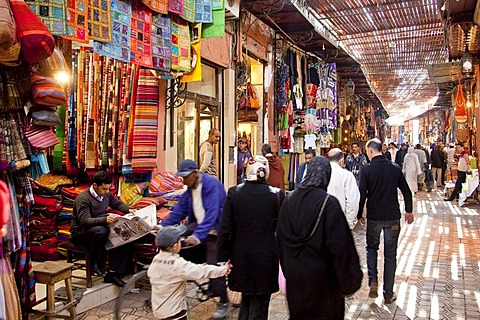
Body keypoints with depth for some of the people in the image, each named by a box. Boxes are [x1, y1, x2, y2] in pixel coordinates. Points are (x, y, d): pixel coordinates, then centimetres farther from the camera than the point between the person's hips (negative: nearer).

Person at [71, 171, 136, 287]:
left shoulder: (106, 194, 4)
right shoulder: (83, 199, -19)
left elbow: (118, 204, 21)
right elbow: (85, 221, -29)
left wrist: (128, 209, 0)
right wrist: (105, 219, -44)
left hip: (100, 227, 7)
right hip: (80, 233, -7)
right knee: (101, 231, -39)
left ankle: (114, 273, -14)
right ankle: (97, 263, -17)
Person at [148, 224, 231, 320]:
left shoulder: (156, 259, -4)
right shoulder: (179, 265, -26)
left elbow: (150, 274, 13)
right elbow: (201, 271, -26)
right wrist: (223, 269, -18)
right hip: (174, 312, -7)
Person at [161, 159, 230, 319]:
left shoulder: (211, 184, -21)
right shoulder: (190, 188, 5)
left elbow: (211, 213, -30)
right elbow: (180, 210, 4)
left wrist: (198, 235, -38)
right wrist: (162, 226, -7)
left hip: (215, 231, -7)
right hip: (199, 226, 8)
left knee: (214, 265, -8)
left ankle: (224, 302, 15)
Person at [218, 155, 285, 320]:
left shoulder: (234, 193, -8)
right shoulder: (277, 195, -10)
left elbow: (224, 230, -6)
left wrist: (222, 259, 3)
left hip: (241, 257, 2)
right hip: (266, 257, -1)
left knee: (246, 301, 24)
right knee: (259, 306, 13)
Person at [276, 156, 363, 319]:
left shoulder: (289, 200, -5)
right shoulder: (329, 203, -20)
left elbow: (280, 238, 4)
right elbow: (341, 246, -20)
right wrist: (350, 279, -7)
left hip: (294, 275, 4)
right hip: (321, 275, -4)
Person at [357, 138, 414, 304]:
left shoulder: (366, 170, -11)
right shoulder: (395, 168, -2)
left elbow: (362, 195, -12)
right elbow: (407, 191, 3)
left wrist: (359, 215, 2)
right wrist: (409, 211, 17)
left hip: (374, 217, -2)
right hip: (393, 217, 2)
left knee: (371, 248, 21)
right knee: (390, 255, 10)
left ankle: (373, 282, 6)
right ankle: (388, 294, 17)